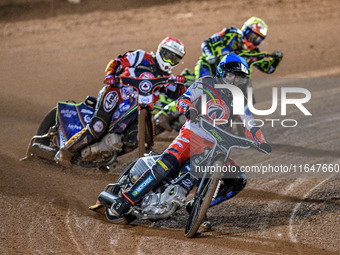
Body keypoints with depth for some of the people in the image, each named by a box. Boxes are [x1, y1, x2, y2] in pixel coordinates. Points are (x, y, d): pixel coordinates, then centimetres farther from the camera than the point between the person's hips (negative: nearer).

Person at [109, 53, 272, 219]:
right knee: (167, 165, -30)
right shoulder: (205, 84, 0)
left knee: (238, 180, -6)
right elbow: (182, 99, -6)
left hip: (213, 146, 5)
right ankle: (126, 200, -25)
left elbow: (250, 125, 12)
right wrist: (189, 108, -29)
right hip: (191, 136, -5)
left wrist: (262, 143, -5)